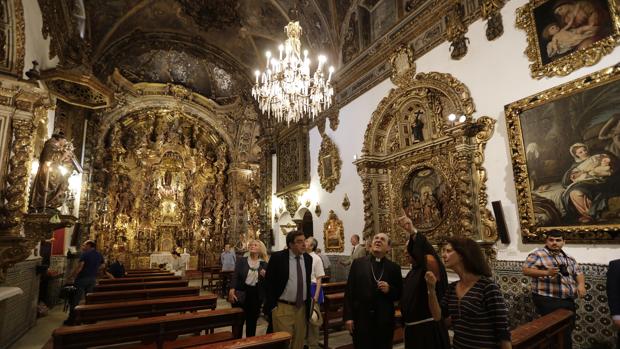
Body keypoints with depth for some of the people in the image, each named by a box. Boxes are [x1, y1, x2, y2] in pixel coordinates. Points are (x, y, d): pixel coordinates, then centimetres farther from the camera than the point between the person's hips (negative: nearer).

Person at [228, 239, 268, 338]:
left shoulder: (264, 264, 3)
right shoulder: (241, 261, 2)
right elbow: (235, 276, -7)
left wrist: (265, 276, -16)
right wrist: (231, 291, -20)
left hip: (256, 295, 1)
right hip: (241, 294, -1)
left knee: (252, 321, 12)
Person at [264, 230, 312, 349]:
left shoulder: (308, 258, 3)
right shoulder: (277, 257, -12)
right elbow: (268, 282, -6)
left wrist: (308, 302, 14)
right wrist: (273, 305, -8)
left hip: (302, 307, 4)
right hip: (283, 307, -4)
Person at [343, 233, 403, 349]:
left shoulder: (394, 268, 2)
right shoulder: (358, 263, 0)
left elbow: (400, 294, 7)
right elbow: (349, 292, -1)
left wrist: (389, 290, -13)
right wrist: (348, 317, -6)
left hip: (384, 321, 1)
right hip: (361, 319, -1)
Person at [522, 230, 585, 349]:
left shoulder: (569, 258, 15)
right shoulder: (538, 254, -9)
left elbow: (579, 273, 14)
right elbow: (526, 270, -17)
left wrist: (581, 284, -6)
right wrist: (547, 272, -29)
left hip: (568, 301, 7)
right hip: (548, 300, -7)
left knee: (568, 330, 16)